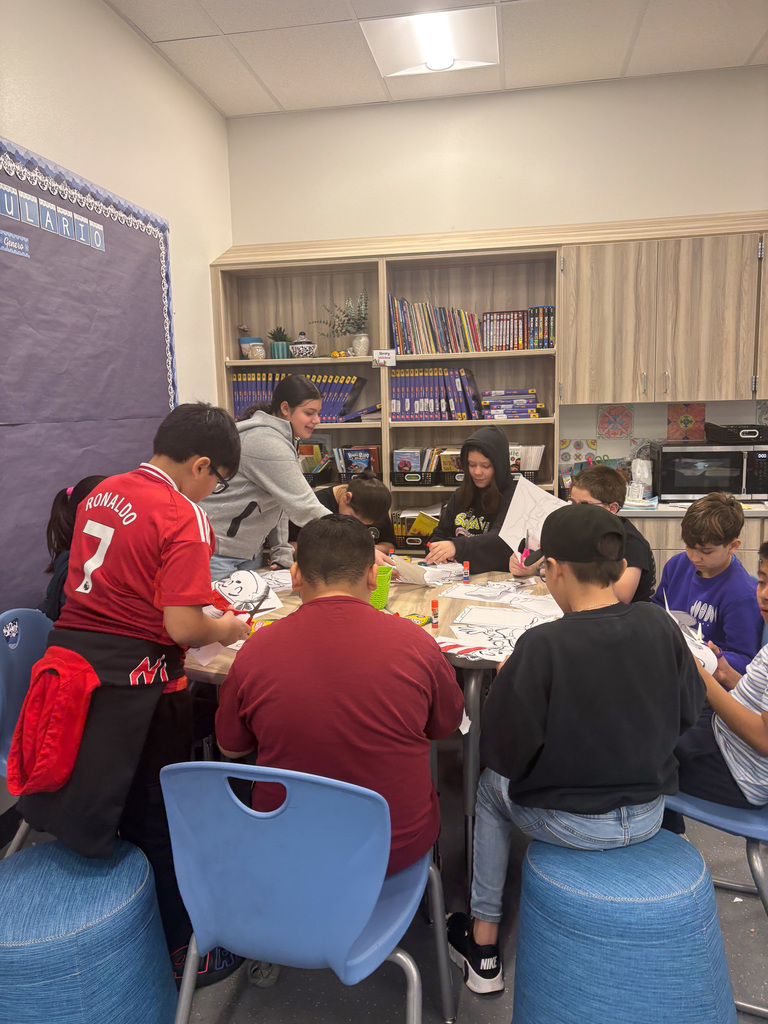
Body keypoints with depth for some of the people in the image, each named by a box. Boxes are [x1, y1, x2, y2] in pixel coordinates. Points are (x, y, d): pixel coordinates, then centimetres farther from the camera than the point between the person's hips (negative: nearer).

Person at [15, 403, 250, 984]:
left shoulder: (101, 494, 8)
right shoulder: (183, 517, -17)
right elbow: (182, 626, -21)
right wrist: (225, 630, -1)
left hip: (71, 649, 7)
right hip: (136, 672, -7)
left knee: (90, 805, 23)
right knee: (156, 816, 12)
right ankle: (177, 946, 32)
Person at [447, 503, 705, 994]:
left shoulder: (542, 646, -28)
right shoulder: (661, 626, -13)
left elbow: (503, 752, -21)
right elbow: (689, 710, 3)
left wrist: (507, 685, -5)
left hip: (570, 824, -4)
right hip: (650, 816, 5)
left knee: (491, 787, 24)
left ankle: (484, 941, 33)